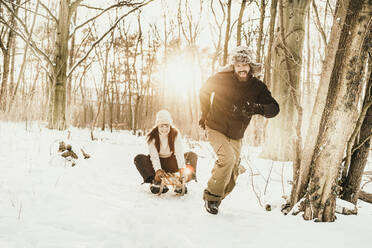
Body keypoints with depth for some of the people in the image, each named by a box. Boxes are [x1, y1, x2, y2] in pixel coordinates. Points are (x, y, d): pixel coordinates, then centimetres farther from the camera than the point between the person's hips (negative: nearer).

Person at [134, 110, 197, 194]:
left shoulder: (175, 133, -15)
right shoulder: (152, 136, -17)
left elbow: (179, 153, -24)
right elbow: (154, 156, -23)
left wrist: (182, 169, -40)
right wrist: (158, 170, -41)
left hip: (171, 163, 1)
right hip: (157, 163, -1)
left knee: (192, 156, -16)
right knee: (139, 158, -25)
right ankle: (155, 181, -34)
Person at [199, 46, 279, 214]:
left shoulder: (257, 87, -9)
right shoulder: (222, 79, -14)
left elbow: (274, 108, -16)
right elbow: (204, 91, 5)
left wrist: (257, 108, -37)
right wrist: (205, 115, 8)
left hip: (236, 136, 4)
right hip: (216, 129, -4)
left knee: (232, 177, 7)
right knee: (228, 158, -28)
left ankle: (215, 200, 30)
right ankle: (211, 195, -11)